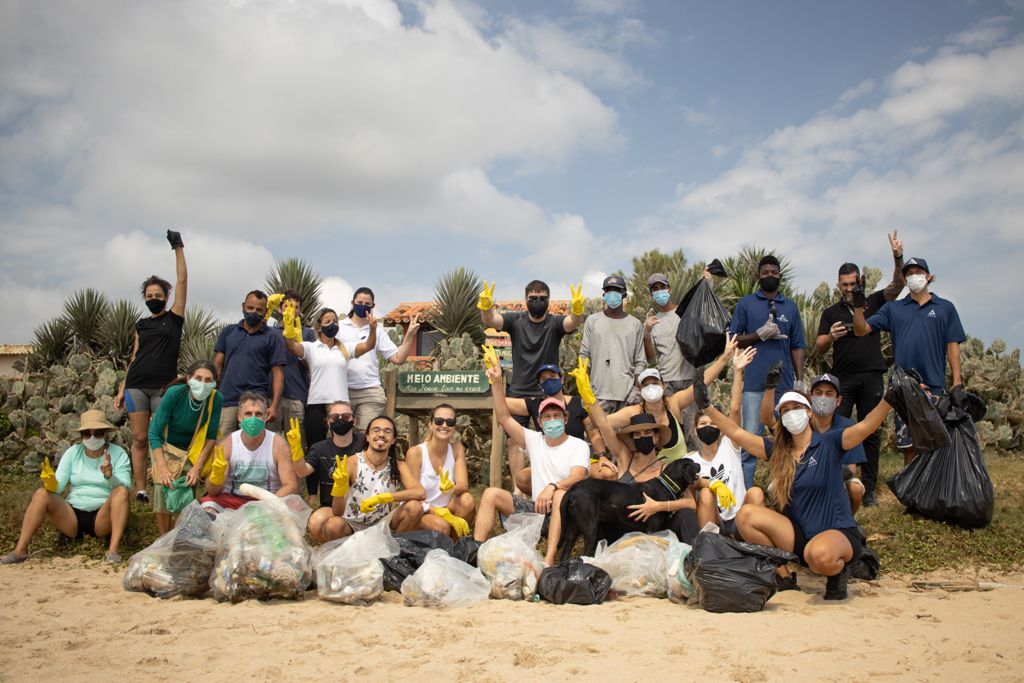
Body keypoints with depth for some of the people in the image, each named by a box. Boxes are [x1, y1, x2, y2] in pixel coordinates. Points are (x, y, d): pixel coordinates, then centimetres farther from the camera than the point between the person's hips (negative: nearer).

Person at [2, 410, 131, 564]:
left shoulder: (118, 454, 0)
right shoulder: (73, 452, 7)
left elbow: (125, 487, -13)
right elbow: (58, 488, 1)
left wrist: (110, 477, -34)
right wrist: (51, 483, -23)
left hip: (102, 519, -2)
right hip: (72, 516, 3)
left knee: (121, 491, -31)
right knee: (41, 494, -20)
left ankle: (113, 550, -39)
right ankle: (20, 550, -23)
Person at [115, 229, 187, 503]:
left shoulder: (174, 317, 6)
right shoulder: (142, 325, 15)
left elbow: (182, 280, -1)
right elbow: (134, 358, 17)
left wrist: (178, 249, -1)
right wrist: (121, 389, 12)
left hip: (163, 386, -3)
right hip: (136, 386, 3)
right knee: (140, 439, 2)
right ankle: (140, 490, 5)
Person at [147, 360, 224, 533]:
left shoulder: (216, 399, -24)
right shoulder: (175, 393, -31)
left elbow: (211, 436, -13)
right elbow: (154, 432, -27)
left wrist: (198, 467, -22)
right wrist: (162, 468, -35)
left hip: (193, 448, 2)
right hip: (165, 445, -2)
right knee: (163, 486, -21)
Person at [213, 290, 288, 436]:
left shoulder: (273, 338, 7)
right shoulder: (228, 332, 16)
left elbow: (278, 373, 2)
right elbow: (217, 366, 14)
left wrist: (274, 406, -8)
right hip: (226, 401, 2)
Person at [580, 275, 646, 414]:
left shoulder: (636, 324, 10)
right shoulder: (592, 321, 9)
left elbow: (640, 361, 9)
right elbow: (585, 355, 8)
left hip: (628, 393, 1)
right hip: (599, 394, -1)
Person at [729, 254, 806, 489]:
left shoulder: (790, 306, 14)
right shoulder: (746, 304, 7)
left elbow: (797, 347, 13)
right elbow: (733, 340, 4)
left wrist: (800, 381, 5)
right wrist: (760, 334, -12)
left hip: (785, 383, 3)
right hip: (754, 383, -3)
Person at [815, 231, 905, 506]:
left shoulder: (874, 303, 12)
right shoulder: (831, 312, 11)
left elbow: (898, 285, -4)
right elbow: (819, 348, 5)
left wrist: (898, 257, -20)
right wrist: (831, 337, -17)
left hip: (871, 377, 0)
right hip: (842, 378, 0)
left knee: (870, 433, 2)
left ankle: (869, 490, 6)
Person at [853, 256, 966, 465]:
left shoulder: (945, 308, 12)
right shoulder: (893, 308, 15)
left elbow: (952, 346, 7)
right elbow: (861, 330, 9)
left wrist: (957, 382, -1)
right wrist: (858, 307, -9)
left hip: (934, 385, -1)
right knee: (908, 445, 4)